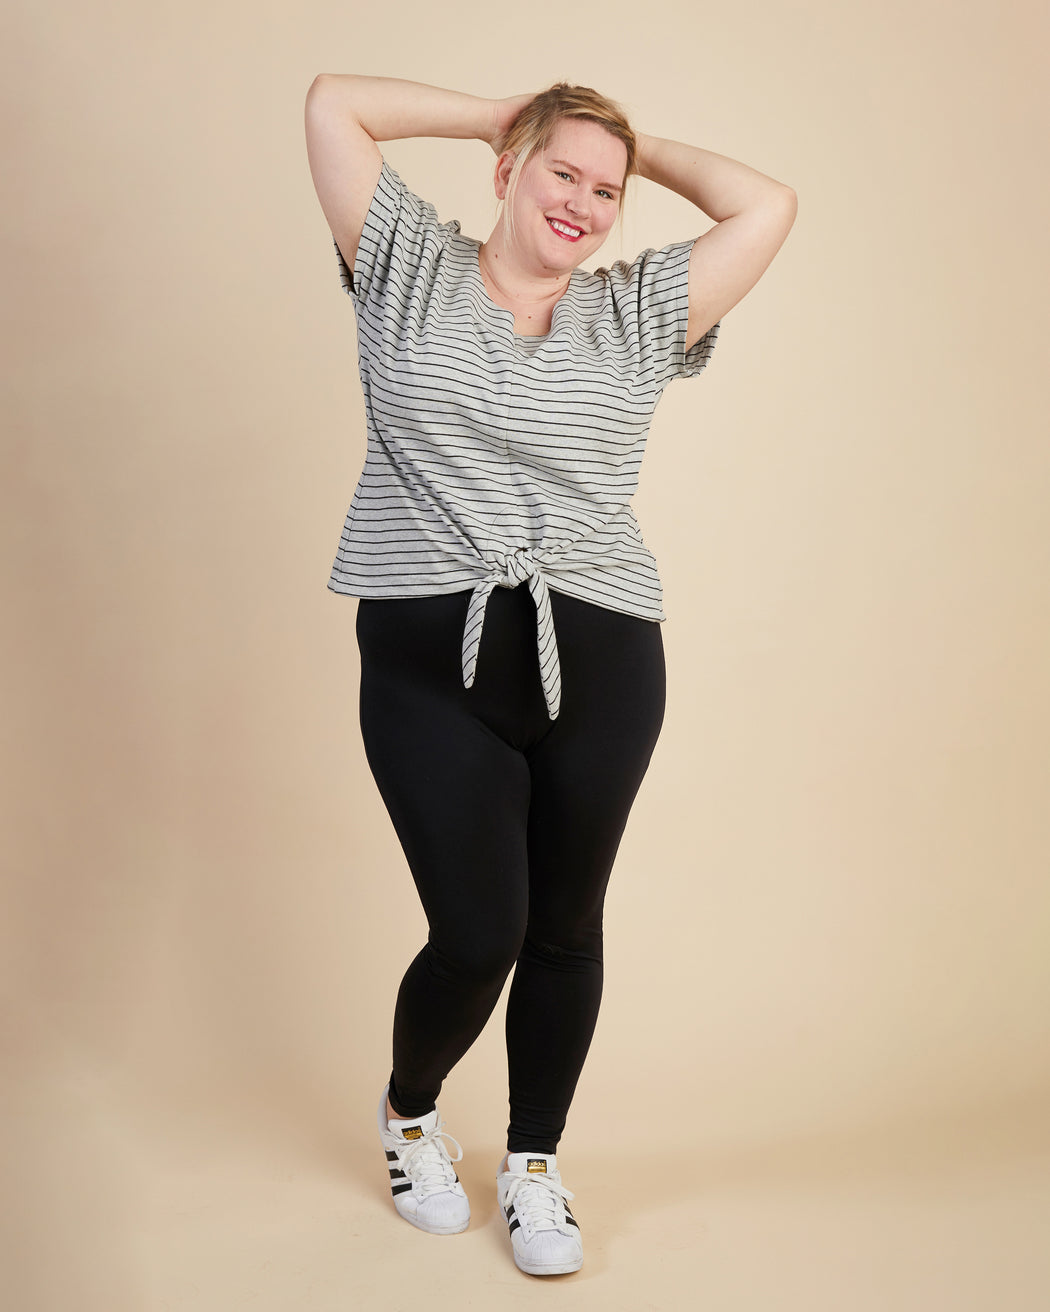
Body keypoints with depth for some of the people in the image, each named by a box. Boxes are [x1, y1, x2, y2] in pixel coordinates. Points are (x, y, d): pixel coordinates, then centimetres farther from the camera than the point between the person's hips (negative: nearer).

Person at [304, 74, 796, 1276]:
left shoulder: (638, 312, 11)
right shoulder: (409, 271, 8)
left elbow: (767, 208, 9)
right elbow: (333, 102, 7)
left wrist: (642, 148, 16)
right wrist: (503, 116, 13)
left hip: (600, 660, 2)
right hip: (429, 662, -2)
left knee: (565, 927, 10)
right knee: (477, 933, -4)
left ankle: (534, 1165, 32)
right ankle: (409, 1112, 30)